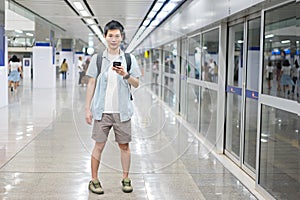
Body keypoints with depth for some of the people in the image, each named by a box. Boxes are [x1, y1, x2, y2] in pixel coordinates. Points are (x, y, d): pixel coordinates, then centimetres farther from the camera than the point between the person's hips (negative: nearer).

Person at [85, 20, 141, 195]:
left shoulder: (129, 59, 4)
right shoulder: (97, 58, 3)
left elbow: (136, 84, 4)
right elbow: (91, 84, 5)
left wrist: (125, 75, -16)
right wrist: (88, 109, 2)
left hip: (122, 111, 1)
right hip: (102, 110, 0)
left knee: (124, 146, 8)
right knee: (99, 146, 3)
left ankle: (126, 179, 22)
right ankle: (94, 180, 15)